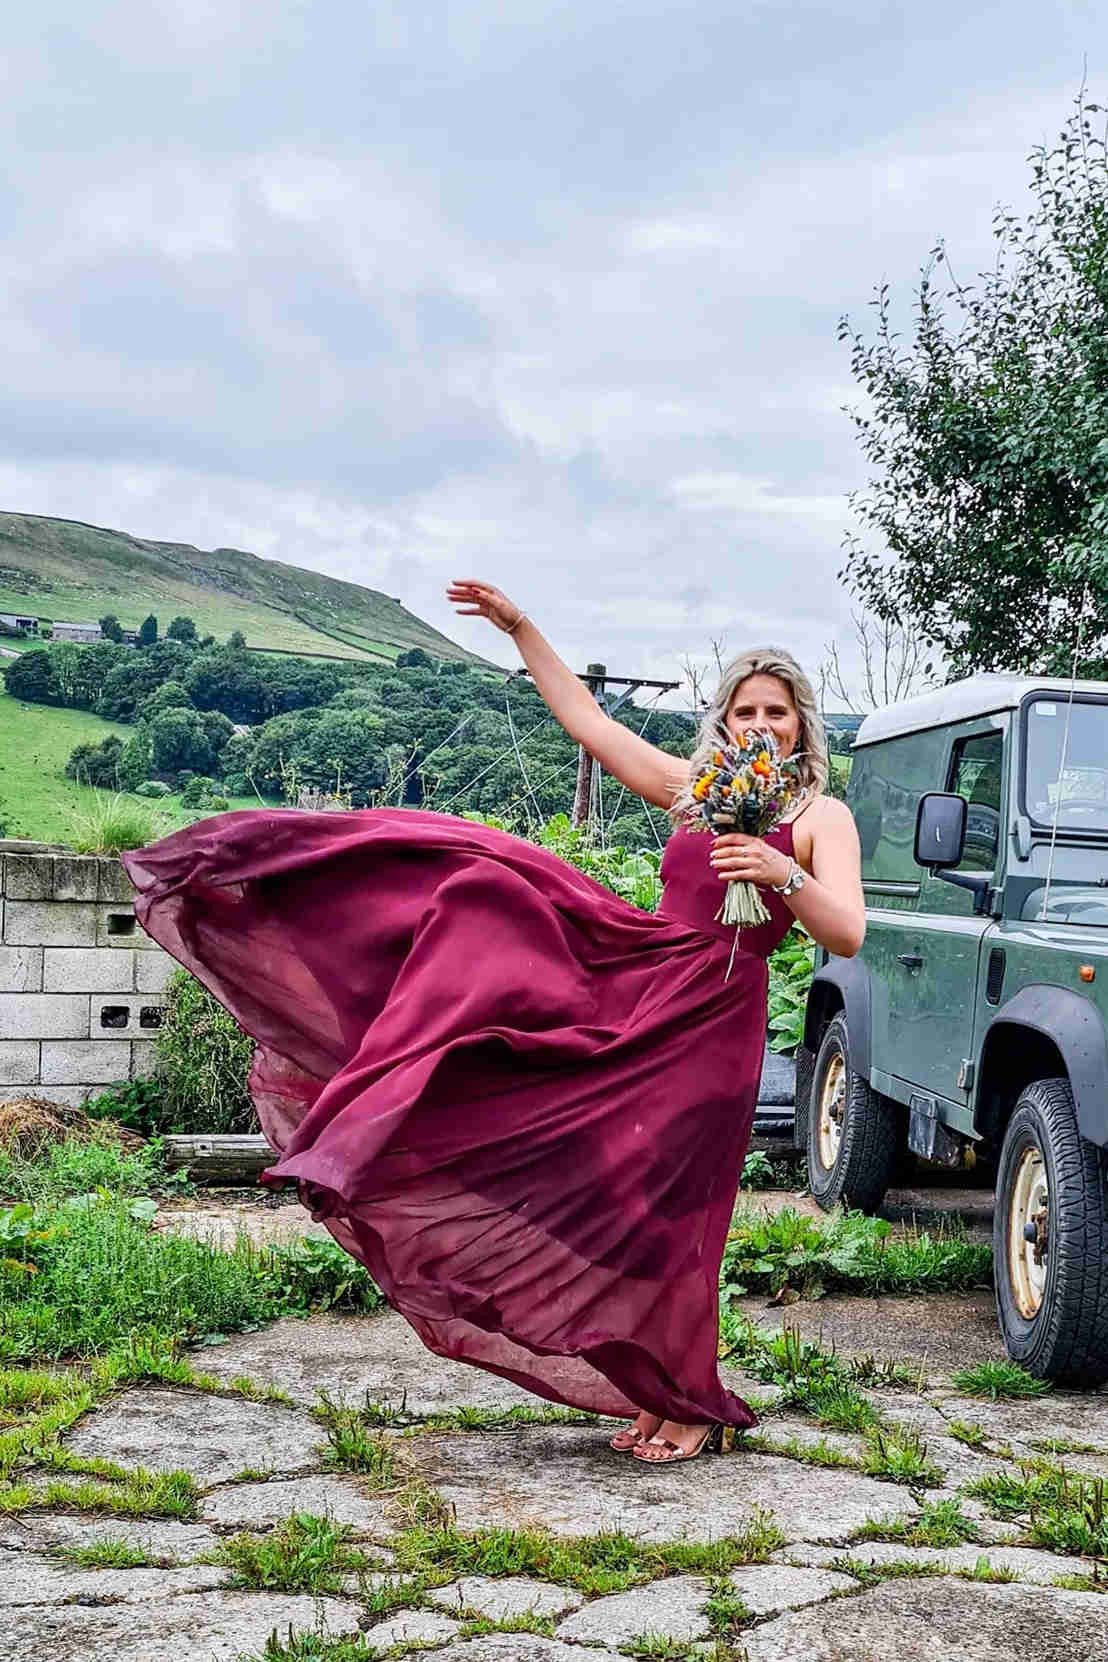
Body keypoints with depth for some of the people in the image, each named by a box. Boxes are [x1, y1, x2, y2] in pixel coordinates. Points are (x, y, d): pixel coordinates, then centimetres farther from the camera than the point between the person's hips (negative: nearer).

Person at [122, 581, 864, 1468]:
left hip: (708, 1021, -5)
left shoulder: (822, 816, 1)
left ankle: (690, 1405, 20)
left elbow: (848, 937, -11)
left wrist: (783, 875, -28)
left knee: (663, 1213, -4)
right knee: (490, 888, -10)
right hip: (629, 979, 5)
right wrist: (519, 626, 16)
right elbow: (585, 718, 19)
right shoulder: (692, 788, 15)